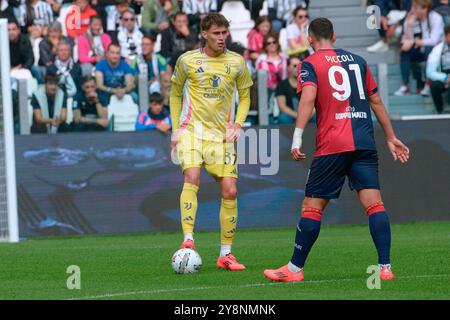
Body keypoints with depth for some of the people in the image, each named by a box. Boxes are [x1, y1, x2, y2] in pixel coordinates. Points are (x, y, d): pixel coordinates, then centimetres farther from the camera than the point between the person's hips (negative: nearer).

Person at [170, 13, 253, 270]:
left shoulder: (236, 62, 3)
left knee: (230, 191, -3)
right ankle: (188, 241, -28)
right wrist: (175, 130, 5)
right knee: (192, 177, -27)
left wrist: (238, 124, -1)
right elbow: (176, 95, 12)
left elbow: (245, 96, 15)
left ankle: (226, 254, 8)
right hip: (191, 130, -2)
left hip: (221, 134, 2)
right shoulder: (187, 61, -1)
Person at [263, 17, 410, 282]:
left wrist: (297, 138, -18)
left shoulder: (310, 64, 3)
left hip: (331, 146, -4)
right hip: (364, 142, 4)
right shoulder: (357, 60, 17)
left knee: (312, 207, 4)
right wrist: (391, 138, 27)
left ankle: (295, 269, 9)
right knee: (374, 203, -2)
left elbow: (308, 98, -14)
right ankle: (385, 267, -12)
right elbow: (376, 101, 21)